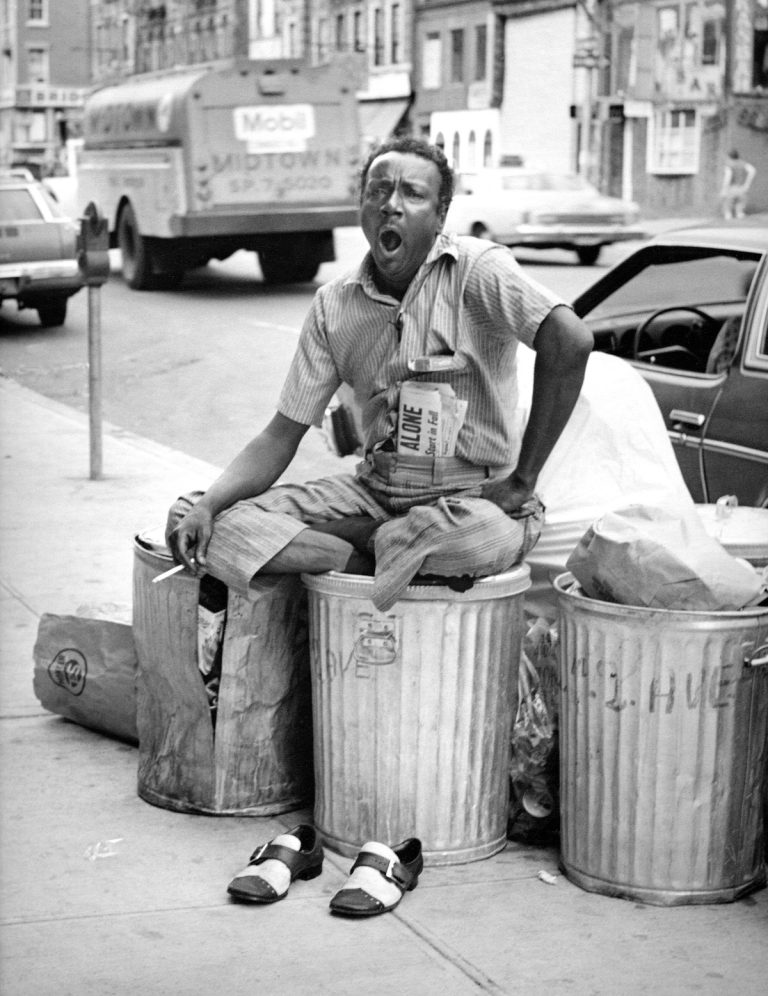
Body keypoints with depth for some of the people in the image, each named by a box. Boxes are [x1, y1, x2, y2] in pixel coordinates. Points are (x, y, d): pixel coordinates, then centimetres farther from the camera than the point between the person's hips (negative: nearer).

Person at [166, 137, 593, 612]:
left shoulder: (476, 269, -11)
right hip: (374, 492, 5)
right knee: (192, 522, -12)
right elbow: (282, 435, 6)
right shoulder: (334, 305, 5)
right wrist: (209, 506, -12)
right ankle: (391, 556, -12)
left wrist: (522, 480, -23)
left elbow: (571, 340, -27)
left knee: (484, 534, -44)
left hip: (472, 496, -5)